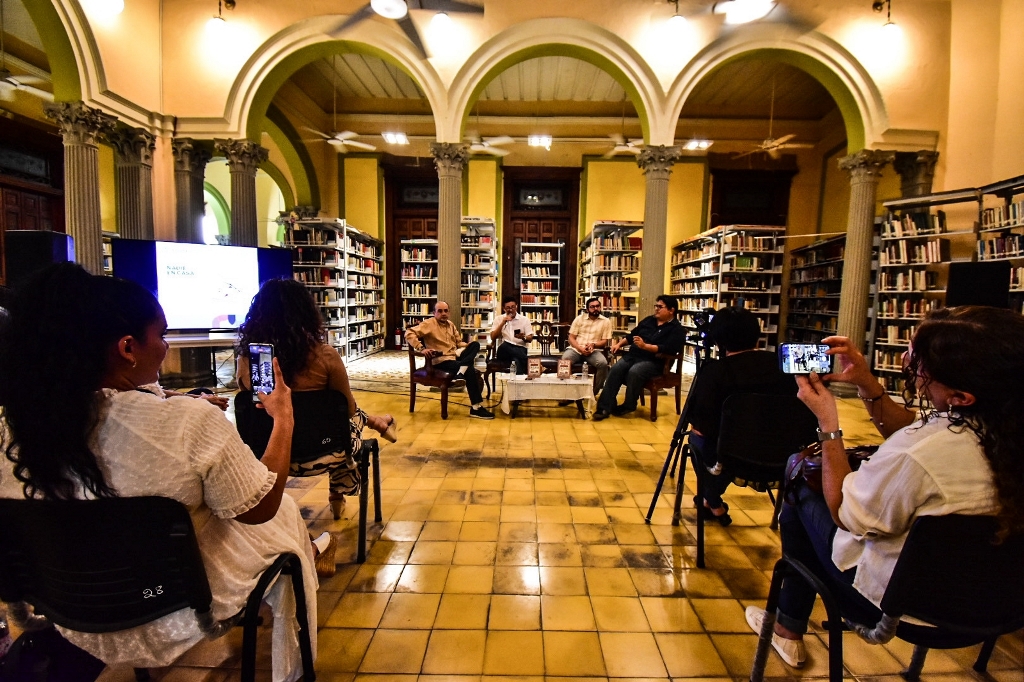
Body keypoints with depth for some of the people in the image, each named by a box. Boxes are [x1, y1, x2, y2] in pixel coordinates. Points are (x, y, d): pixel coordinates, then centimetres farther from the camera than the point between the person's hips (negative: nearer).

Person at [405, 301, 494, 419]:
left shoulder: (451, 324, 20)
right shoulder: (429, 323, -3)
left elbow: (459, 342, 26)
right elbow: (409, 333, -13)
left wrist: (471, 349, 5)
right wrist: (422, 349, -26)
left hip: (455, 356, 8)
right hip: (441, 360, -7)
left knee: (475, 344, -16)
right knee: (470, 370, -29)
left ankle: (460, 373, -35)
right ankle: (476, 407, -23)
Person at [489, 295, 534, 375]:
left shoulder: (525, 319, 12)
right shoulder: (499, 319, 14)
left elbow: (530, 339, 7)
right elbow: (493, 337, 3)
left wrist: (523, 337, -17)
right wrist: (503, 323, -7)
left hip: (520, 349, -1)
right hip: (504, 351, 1)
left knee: (517, 360, -39)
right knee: (505, 345, -38)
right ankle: (529, 362, -36)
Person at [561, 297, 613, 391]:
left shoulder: (606, 321, 8)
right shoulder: (579, 318, 10)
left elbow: (605, 341, 5)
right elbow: (571, 338, 6)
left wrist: (593, 344, -16)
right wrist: (580, 348, -13)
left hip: (594, 351, 0)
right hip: (576, 349, 0)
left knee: (603, 363, -33)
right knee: (565, 360, -32)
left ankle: (594, 392, -15)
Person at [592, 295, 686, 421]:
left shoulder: (676, 329, -1)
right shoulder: (648, 320, 21)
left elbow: (667, 349, -17)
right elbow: (632, 335, 26)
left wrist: (645, 346, -26)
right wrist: (619, 344, 9)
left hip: (654, 361, -6)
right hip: (633, 355, 6)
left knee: (634, 372, -35)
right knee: (615, 369, -22)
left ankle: (628, 406, -14)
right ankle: (605, 407, -25)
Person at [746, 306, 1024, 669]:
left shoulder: (917, 454, -39)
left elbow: (843, 512, -20)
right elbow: (910, 432, 4)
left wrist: (827, 422, -19)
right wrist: (867, 384, -6)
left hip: (896, 601, -7)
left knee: (801, 497, 15)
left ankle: (789, 628, 32)